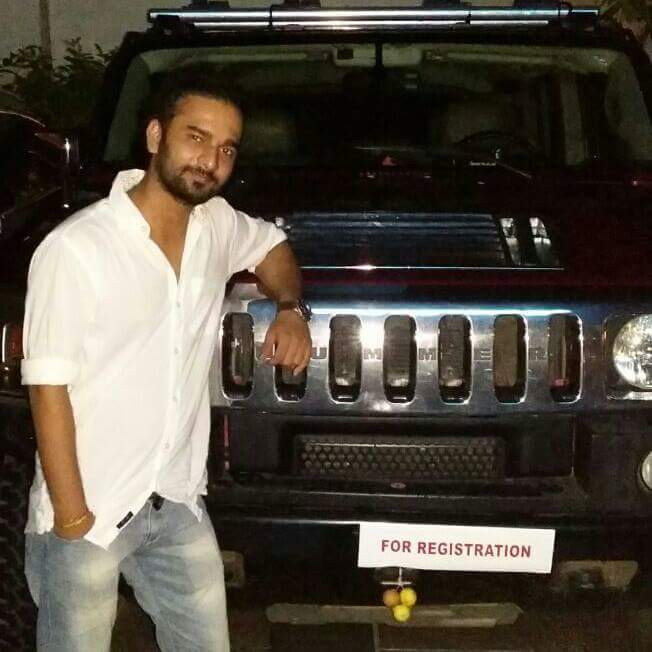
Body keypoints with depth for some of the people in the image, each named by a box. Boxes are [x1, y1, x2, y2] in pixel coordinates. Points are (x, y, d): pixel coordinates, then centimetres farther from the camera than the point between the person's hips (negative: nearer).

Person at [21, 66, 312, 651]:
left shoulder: (218, 226, 1)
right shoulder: (76, 249, -18)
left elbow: (272, 245, 24)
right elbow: (49, 390, -15)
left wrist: (291, 308, 4)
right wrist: (73, 519, -15)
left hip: (179, 504, 6)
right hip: (90, 515, -5)